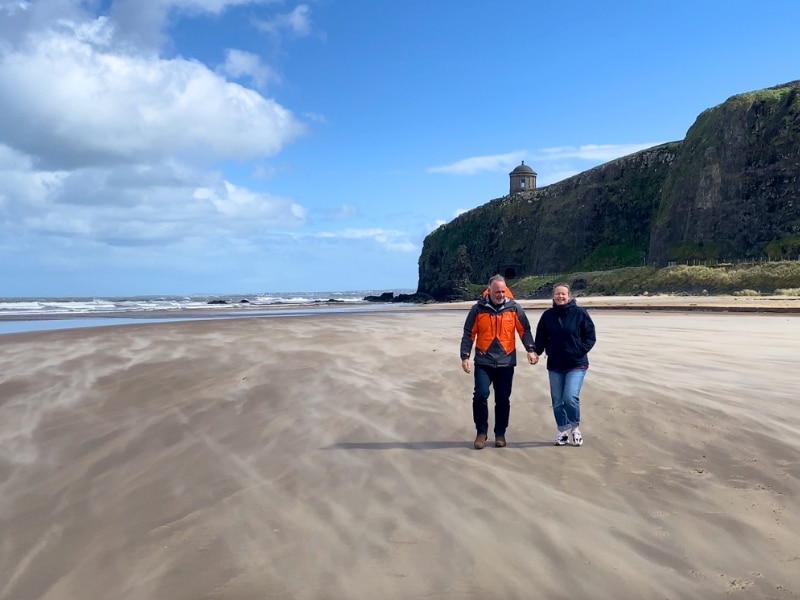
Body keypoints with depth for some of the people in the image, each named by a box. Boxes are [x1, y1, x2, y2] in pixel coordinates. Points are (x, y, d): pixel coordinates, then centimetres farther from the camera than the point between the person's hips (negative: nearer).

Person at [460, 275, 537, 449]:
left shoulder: (514, 308, 0)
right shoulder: (478, 309, -2)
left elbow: (524, 330, 4)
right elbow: (468, 334, 1)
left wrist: (530, 350, -10)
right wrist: (465, 356, -6)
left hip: (506, 362, 1)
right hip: (483, 361, -1)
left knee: (503, 399, 7)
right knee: (480, 395, -12)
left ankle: (500, 433, 21)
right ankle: (481, 432, 4)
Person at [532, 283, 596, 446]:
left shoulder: (580, 313, -5)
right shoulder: (547, 315, 2)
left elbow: (590, 337, -2)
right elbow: (541, 338, 7)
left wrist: (580, 351, -13)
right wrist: (536, 352, -9)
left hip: (576, 365, -3)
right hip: (555, 366, 3)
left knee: (570, 397, -17)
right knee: (557, 401, 7)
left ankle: (575, 428, 8)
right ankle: (563, 431, 24)